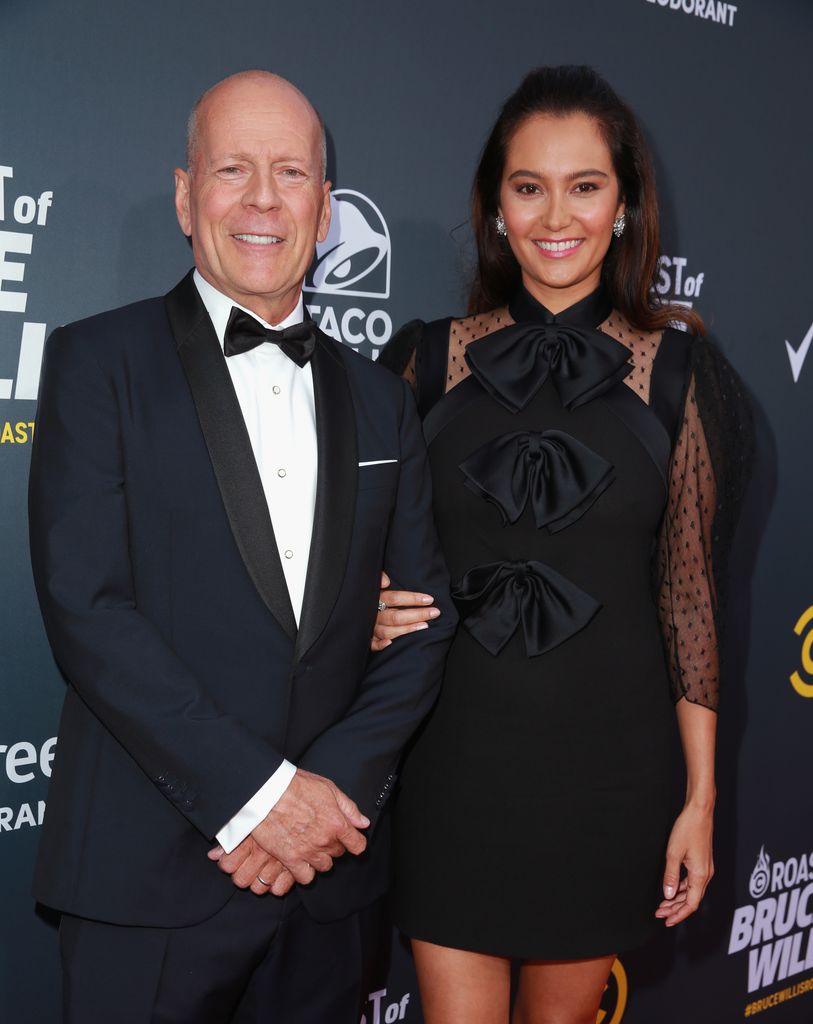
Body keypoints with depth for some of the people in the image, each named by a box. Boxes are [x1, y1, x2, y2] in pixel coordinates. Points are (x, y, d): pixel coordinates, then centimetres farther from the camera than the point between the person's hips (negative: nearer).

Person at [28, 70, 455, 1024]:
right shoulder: (100, 361, -3)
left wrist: (337, 786, -8)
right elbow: (84, 606, -12)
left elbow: (425, 615, 6)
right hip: (148, 873, -3)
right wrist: (257, 793, -15)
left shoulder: (380, 400, 10)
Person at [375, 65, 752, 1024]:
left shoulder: (677, 372, -3)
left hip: (605, 763, 0)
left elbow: (691, 587, -1)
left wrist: (700, 798, 0)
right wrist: (369, 612, -11)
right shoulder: (430, 358, 0)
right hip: (454, 754, 1)